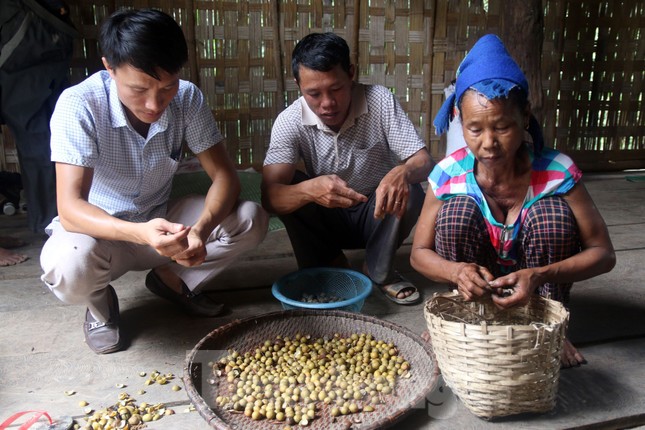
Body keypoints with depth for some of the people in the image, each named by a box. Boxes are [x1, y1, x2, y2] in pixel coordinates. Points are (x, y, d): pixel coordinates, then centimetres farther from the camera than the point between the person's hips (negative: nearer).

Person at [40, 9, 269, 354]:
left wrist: (201, 228, -38)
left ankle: (171, 279, 6)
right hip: (97, 228, -3)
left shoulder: (187, 99, -16)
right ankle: (100, 302, 2)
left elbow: (224, 176, -16)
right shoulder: (79, 106, -25)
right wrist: (140, 233, -51)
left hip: (162, 221, 3)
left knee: (251, 219, -19)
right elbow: (70, 208, -31)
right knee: (67, 265, -37)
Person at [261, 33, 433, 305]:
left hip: (377, 214, 0)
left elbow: (423, 161, -21)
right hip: (327, 219, 1)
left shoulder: (380, 101, -18)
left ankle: (378, 271, -5)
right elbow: (270, 196, -29)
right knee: (291, 187, -27)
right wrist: (310, 189, -52)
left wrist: (403, 172, -47)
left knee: (409, 190, -30)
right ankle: (332, 268, -5)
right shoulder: (289, 122, -19)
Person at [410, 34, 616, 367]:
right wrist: (456, 271, -37)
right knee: (458, 210, -27)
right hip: (475, 285, 0)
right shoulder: (449, 174, -21)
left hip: (536, 288, 0)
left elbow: (603, 253, -18)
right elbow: (419, 252, -13)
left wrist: (539, 275, -38)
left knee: (552, 212, -27)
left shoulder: (557, 172, -23)